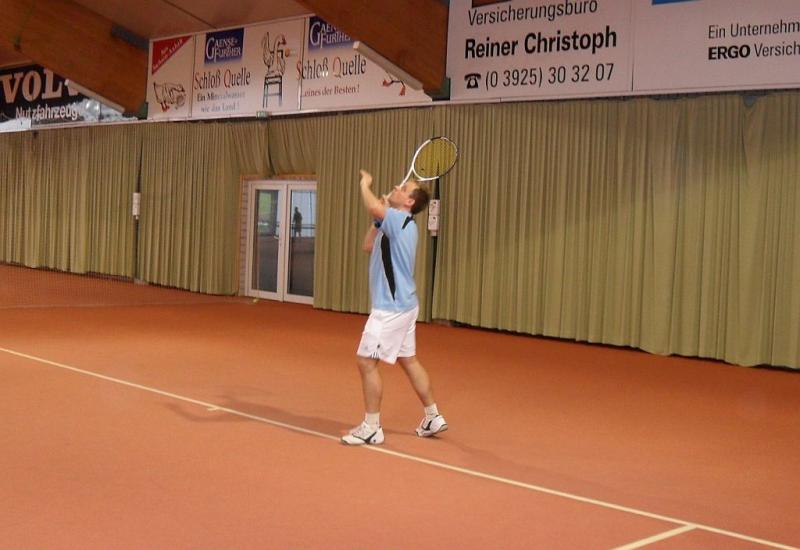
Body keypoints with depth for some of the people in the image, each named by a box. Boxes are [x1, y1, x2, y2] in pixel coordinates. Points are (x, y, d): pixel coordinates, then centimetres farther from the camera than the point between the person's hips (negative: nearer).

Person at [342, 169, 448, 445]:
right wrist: (378, 220, 12)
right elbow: (369, 246, 22)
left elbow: (373, 207, -33)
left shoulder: (401, 221, -15)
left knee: (366, 361, -5)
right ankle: (433, 417, 26)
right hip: (403, 305, 10)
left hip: (391, 307, -10)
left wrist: (365, 183, -14)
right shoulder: (395, 224, 13)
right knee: (409, 361, 17)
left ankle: (371, 428, 1)